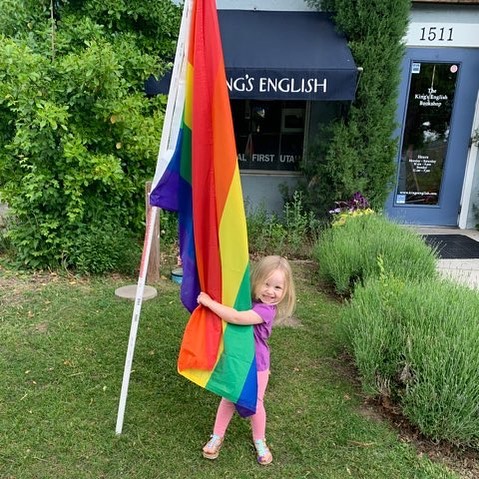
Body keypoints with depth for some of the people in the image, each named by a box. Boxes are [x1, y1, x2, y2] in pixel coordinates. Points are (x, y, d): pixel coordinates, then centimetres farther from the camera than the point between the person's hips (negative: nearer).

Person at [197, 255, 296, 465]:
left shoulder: (266, 309, -29)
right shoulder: (247, 299, -8)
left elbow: (236, 317, -40)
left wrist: (209, 302, -35)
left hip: (255, 365, -5)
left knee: (254, 404, 13)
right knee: (228, 399, 17)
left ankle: (260, 441, 38)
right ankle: (217, 437, 36)